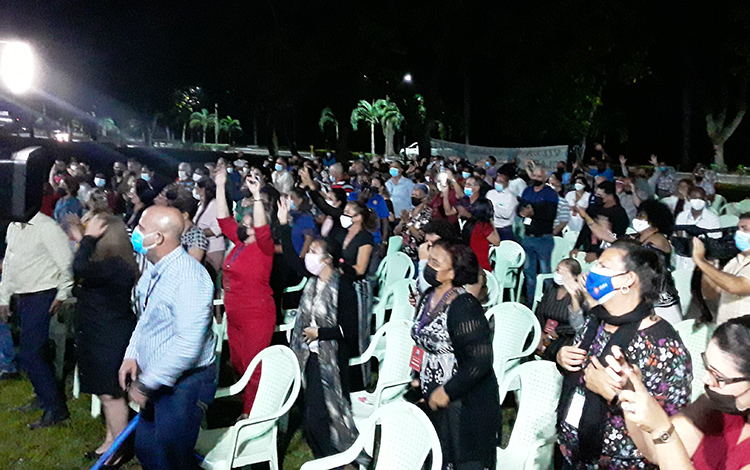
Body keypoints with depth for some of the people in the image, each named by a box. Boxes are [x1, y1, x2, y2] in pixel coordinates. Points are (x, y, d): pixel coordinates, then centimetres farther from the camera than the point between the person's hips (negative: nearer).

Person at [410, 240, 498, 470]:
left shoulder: (464, 307, -23)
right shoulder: (427, 297, 4)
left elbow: (480, 361, -25)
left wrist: (447, 392, -19)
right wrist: (419, 379, 10)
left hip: (464, 403, -8)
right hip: (432, 399, 8)